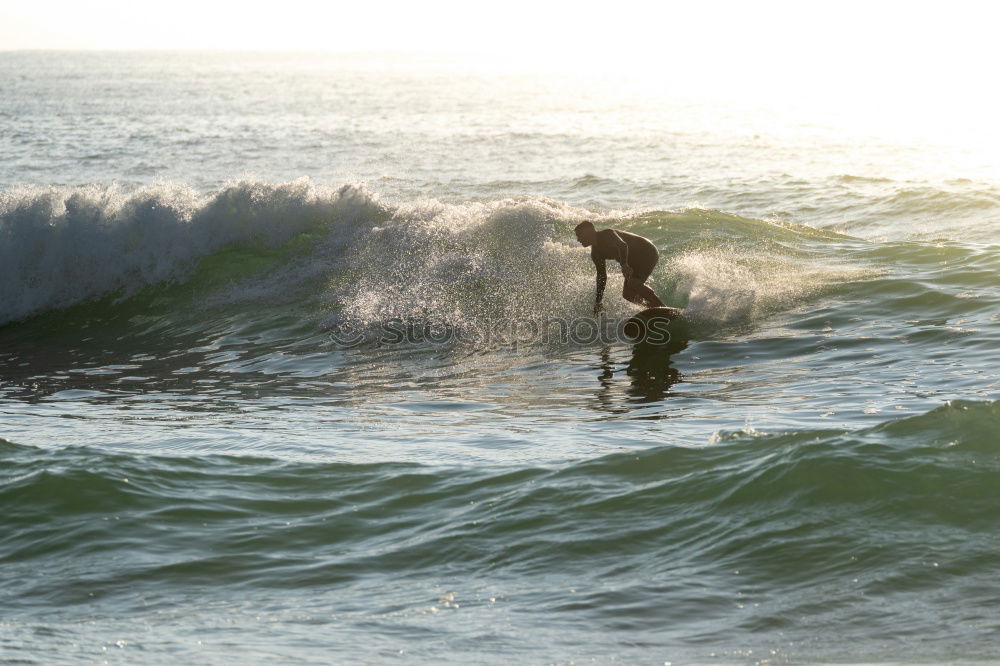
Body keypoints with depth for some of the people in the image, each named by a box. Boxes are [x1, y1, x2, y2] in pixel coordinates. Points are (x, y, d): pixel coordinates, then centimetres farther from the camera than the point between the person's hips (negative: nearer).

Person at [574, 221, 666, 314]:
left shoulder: (606, 234, -20)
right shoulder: (595, 253, 6)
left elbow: (622, 245, -38)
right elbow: (601, 276, 12)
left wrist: (624, 264, -54)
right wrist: (598, 301, 10)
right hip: (634, 262, 9)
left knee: (634, 284, -29)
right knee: (627, 294, 0)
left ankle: (662, 308, -28)